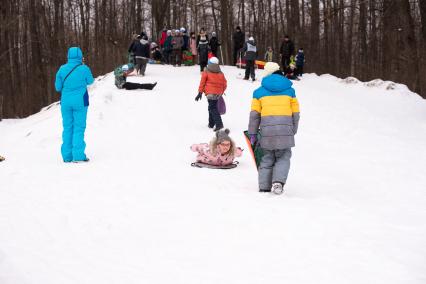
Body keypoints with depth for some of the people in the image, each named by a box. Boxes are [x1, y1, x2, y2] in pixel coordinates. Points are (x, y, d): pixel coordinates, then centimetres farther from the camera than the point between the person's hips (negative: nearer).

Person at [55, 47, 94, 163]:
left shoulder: (62, 69, -3)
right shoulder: (84, 69, -10)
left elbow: (57, 87, 3)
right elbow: (90, 81, 9)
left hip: (65, 102, 3)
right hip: (80, 101, -3)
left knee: (67, 128, 11)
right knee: (79, 128, 2)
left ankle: (67, 156, 10)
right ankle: (78, 155, -5)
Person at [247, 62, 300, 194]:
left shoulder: (259, 92, 9)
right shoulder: (289, 90, 12)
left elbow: (254, 114, 6)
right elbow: (295, 113, 12)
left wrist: (252, 134, 10)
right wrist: (293, 132, 21)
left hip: (267, 129, 0)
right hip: (285, 129, 0)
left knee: (267, 158, 11)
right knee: (283, 158, 9)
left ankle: (264, 187, 8)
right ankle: (278, 181, -12)